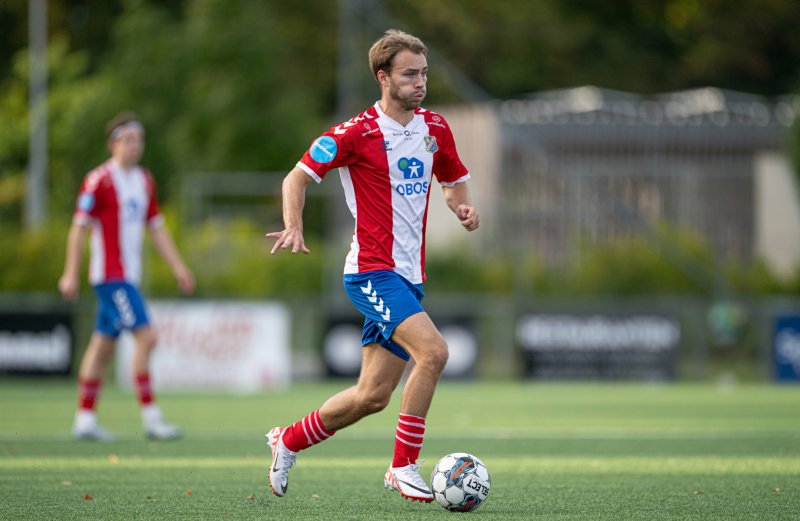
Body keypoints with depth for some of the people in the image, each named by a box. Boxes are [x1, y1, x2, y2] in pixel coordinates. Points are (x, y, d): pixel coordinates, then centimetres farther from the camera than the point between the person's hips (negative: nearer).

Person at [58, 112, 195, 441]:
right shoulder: (99, 180, -10)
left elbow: (156, 228, 19)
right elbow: (79, 227, -10)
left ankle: (85, 419, 14)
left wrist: (178, 266, 14)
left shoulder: (144, 181, 13)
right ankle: (150, 417, -13)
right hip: (110, 274, -8)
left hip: (128, 275, 8)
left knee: (103, 345, 10)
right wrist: (71, 273, -12)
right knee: (145, 336, -15)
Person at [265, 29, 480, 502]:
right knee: (433, 351, -26)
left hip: (409, 275, 7)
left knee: (373, 395, 7)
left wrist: (463, 207, 1)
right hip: (373, 271, -7)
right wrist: (294, 227, -21)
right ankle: (404, 467, -16)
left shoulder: (435, 129, 9)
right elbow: (298, 177, -4)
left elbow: (454, 181, 24)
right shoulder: (357, 133, -10)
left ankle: (289, 441, 29)